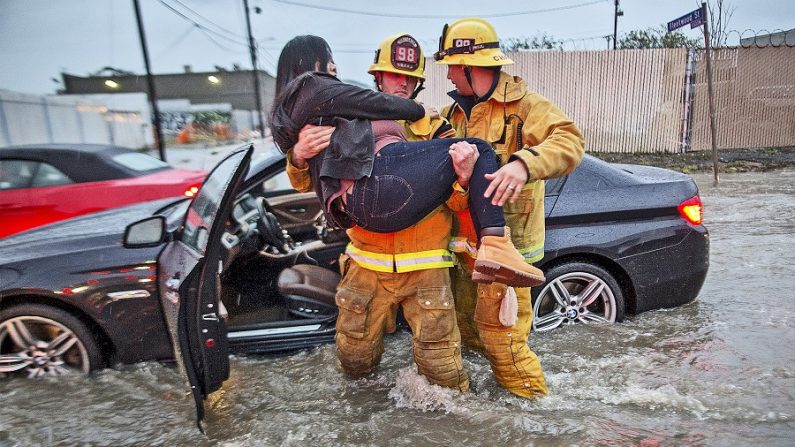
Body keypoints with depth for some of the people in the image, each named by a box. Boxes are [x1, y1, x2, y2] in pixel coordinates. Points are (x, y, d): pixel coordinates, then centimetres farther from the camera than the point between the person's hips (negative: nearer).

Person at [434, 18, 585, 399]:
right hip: (466, 240, 8)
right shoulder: (455, 113, 13)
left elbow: (569, 141, -24)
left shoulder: (523, 104, -10)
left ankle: (531, 394, 22)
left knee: (499, 333, -2)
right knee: (466, 320, 22)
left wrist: (524, 163, -42)